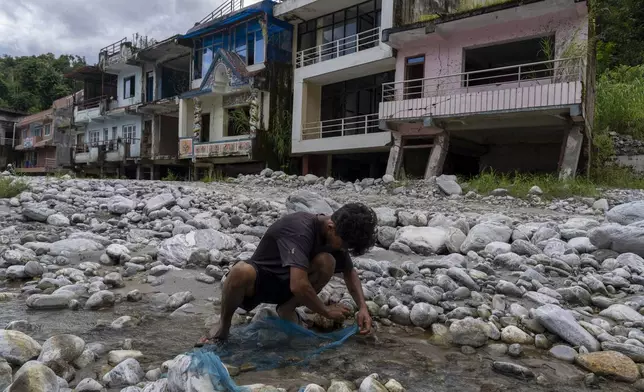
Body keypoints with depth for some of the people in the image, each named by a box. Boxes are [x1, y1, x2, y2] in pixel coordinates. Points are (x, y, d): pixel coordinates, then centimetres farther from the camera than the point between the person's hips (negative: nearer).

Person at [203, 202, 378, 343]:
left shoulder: (334, 235, -9)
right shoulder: (300, 228, -32)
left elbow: (350, 272, 6)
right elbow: (298, 285, -39)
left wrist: (362, 307, -9)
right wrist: (327, 311, -23)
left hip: (285, 282, 6)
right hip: (258, 278, -5)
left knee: (327, 262, -24)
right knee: (241, 271, -41)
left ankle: (287, 309, -3)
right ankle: (223, 325, -12)